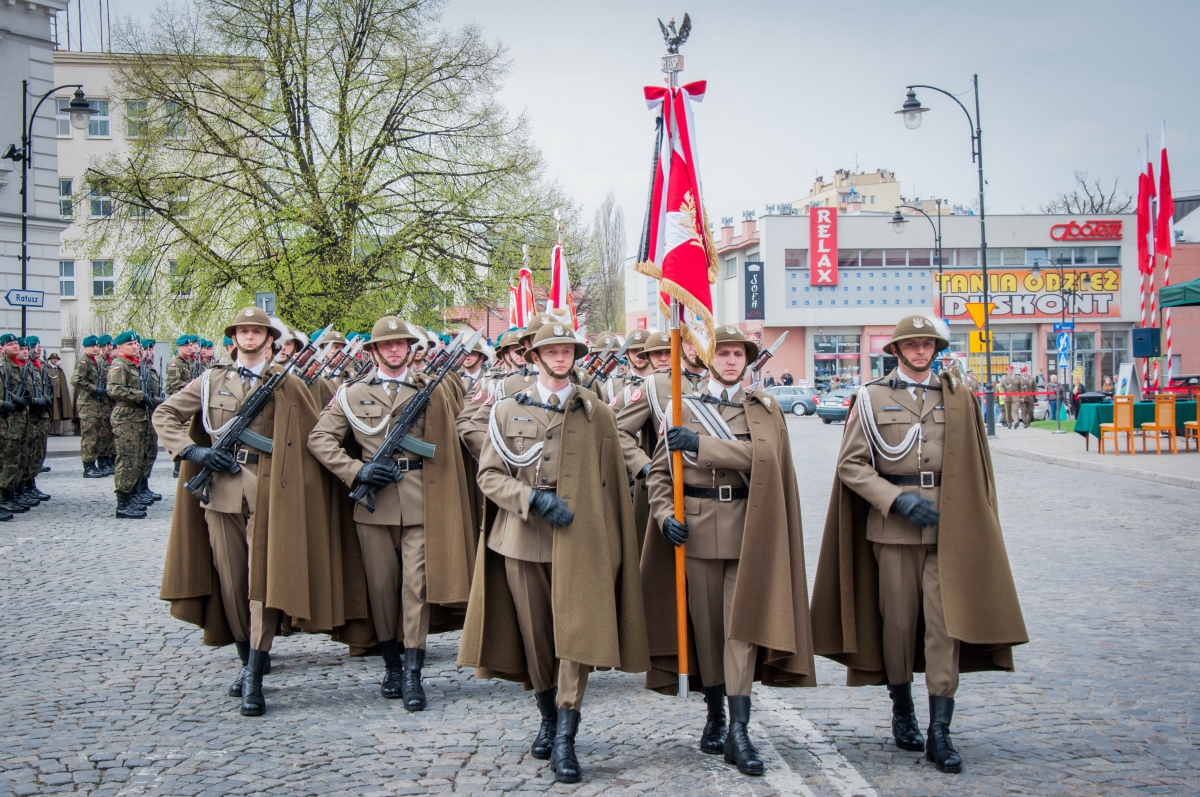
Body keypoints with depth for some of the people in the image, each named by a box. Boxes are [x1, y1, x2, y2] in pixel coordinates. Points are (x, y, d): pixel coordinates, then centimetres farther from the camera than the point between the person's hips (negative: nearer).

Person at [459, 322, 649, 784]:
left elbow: (612, 485, 9)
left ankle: (565, 739, -8)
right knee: (535, 638, 10)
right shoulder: (508, 410, 8)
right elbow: (489, 475, 3)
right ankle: (548, 718, 29)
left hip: (581, 543, -1)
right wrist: (534, 498, -13)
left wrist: (615, 546, 5)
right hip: (523, 541, 1)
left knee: (576, 634, -10)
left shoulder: (597, 413, 7)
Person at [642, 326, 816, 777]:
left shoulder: (765, 410, 7)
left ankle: (738, 731, -9)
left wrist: (702, 445, -20)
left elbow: (764, 455, -14)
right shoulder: (684, 409, 9)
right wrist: (665, 515, -10)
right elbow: (659, 471, 7)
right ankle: (714, 717, 21)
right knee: (706, 625, 6)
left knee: (742, 623, -7)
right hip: (697, 529, 1)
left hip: (748, 529, -1)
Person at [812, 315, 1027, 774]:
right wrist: (899, 499, -13)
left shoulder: (956, 396, 10)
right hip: (893, 524, -1)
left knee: (947, 622, -6)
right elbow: (851, 465, -2)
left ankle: (940, 732, -3)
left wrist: (975, 520, 4)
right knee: (898, 622, 6)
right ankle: (902, 712, 26)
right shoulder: (871, 398, 4)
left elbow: (974, 464, 12)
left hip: (949, 525, 1)